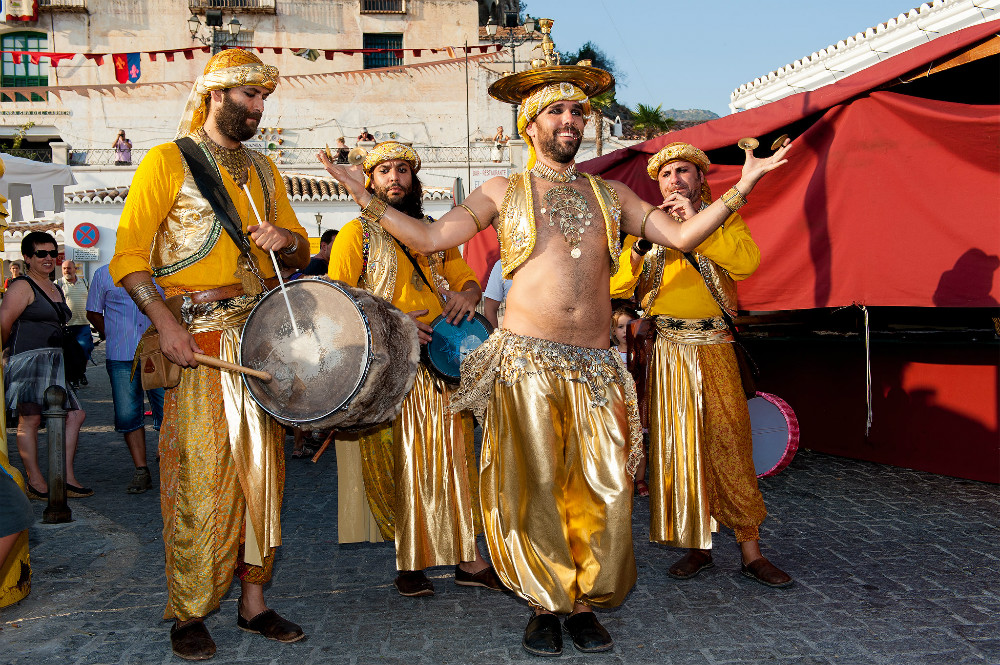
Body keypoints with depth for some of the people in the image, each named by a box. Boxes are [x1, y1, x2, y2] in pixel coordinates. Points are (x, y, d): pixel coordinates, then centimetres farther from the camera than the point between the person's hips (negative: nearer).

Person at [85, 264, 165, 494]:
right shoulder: (104, 274, 9)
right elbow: (93, 313, 15)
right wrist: (112, 336, 5)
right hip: (120, 357, 0)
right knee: (127, 414, 0)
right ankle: (141, 470, 11)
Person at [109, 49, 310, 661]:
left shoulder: (263, 169, 19)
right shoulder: (168, 161, 1)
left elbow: (301, 253, 21)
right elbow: (128, 255, -5)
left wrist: (286, 238, -3)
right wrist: (165, 321, -19)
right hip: (200, 336, -5)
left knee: (262, 468, 7)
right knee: (201, 476, -6)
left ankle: (253, 600, 19)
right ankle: (188, 615, 9)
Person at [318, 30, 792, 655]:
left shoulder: (610, 194, 16)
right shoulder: (503, 192, 9)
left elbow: (681, 235, 11)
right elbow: (430, 238, 4)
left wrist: (742, 186, 6)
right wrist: (365, 198, -2)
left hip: (595, 365, 3)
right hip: (526, 362, -2)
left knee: (603, 490, 1)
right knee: (536, 488, 0)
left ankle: (584, 603, 19)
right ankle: (545, 605, 18)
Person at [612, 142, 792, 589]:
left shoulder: (724, 219, 11)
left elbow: (746, 262, -11)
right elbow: (617, 286, 4)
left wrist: (696, 222, -14)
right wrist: (642, 246, -12)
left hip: (713, 349, -1)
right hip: (663, 350, 2)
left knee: (728, 443, -4)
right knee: (675, 447, 2)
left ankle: (751, 551, 5)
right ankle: (697, 548, 13)